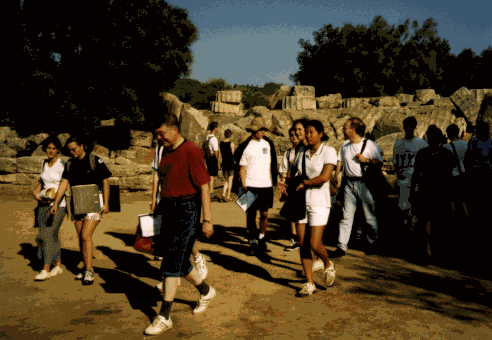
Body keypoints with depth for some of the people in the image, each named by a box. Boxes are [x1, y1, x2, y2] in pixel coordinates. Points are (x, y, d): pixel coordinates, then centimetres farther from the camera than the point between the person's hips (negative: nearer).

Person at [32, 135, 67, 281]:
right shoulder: (44, 164, 12)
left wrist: (53, 197, -24)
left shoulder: (62, 165, -7)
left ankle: (46, 270, -5)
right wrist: (35, 192, 3)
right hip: (44, 204, 6)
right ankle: (58, 266, 19)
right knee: (51, 236, 7)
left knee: (49, 234, -10)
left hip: (58, 204, -6)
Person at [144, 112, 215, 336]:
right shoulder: (166, 151, 10)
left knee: (172, 262, -6)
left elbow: (204, 186, -15)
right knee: (178, 260, 16)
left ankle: (164, 317, 3)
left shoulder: (191, 151, -15)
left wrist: (207, 219, -16)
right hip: (169, 208, 8)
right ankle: (205, 291, 39)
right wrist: (159, 207, 21)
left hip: (187, 210, -8)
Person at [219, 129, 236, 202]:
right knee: (230, 180, 5)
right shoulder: (231, 143, -11)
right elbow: (233, 154, -10)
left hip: (224, 162, 5)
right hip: (230, 162, -5)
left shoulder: (221, 143, 4)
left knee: (226, 180, 13)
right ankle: (228, 197, 7)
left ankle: (223, 195, -3)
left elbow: (220, 154, 9)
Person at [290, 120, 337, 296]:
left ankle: (328, 264, 25)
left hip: (319, 203, -5)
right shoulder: (301, 151, 8)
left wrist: (304, 183, -10)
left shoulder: (329, 152, -8)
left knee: (314, 244, -8)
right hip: (301, 202, 5)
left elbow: (324, 177, -19)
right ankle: (309, 283, 13)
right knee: (303, 245, 3)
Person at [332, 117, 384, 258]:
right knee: (346, 215, -1)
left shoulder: (369, 144, -1)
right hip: (349, 183, 4)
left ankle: (373, 243, 22)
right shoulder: (344, 146, 13)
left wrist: (366, 160, -14)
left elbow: (380, 162, 0)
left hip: (364, 183, -4)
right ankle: (341, 246, 0)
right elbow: (340, 164, 17)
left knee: (370, 216, 5)